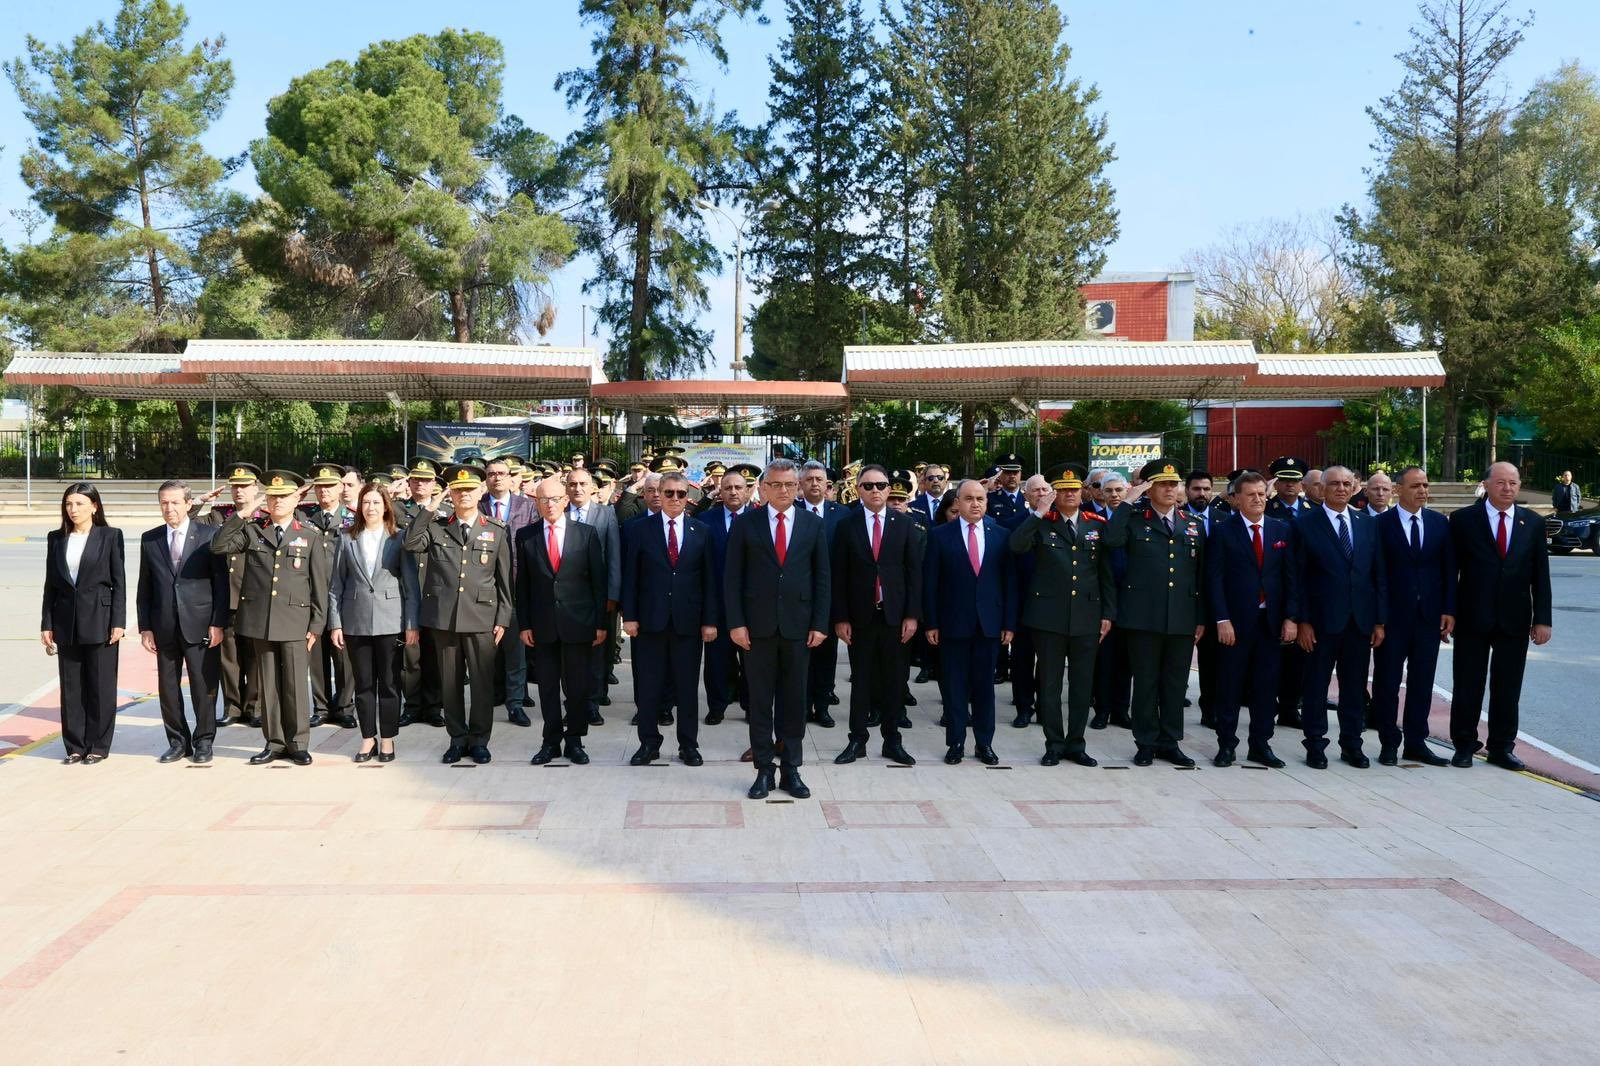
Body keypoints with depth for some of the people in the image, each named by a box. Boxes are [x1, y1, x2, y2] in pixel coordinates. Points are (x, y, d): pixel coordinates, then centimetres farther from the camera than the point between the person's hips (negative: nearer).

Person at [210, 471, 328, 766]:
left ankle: (298, 744, 9)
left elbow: (319, 584, 4)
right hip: (259, 619, 2)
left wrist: (316, 625, -1)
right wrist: (241, 515, -6)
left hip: (294, 620, -2)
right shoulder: (252, 531, 10)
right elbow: (218, 546, -3)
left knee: (295, 684, 0)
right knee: (268, 684, 8)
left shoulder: (310, 536, 5)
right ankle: (275, 742, 17)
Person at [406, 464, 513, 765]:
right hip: (443, 617, 1)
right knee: (450, 682, 8)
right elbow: (411, 543, -11)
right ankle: (457, 738, 20)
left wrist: (503, 619, 1)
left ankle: (479, 740, 15)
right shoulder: (436, 527, 8)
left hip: (482, 617, -1)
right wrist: (427, 510, -12)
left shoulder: (496, 532, 6)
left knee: (483, 682, 2)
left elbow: (504, 579, 5)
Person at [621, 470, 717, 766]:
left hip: (688, 620, 0)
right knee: (648, 685, 6)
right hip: (650, 619, 0)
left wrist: (710, 620, -1)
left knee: (688, 685, 7)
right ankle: (649, 743, 18)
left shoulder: (701, 531, 4)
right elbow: (630, 577, 2)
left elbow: (709, 579, 3)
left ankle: (688, 744, 18)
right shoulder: (642, 530, 2)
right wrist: (629, 616, -4)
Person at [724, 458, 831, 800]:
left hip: (797, 625, 1)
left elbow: (822, 578, 5)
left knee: (794, 700, 7)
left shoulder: (813, 524, 5)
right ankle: (763, 769, 14)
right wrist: (735, 623, -7)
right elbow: (732, 577, 0)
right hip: (758, 625, -1)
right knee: (760, 700, 5)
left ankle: (791, 770, 17)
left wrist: (820, 624, -1)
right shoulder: (745, 524, 2)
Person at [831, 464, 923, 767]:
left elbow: (915, 571, 1)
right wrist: (840, 618, -5)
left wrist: (912, 614, -4)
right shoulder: (846, 526, 0)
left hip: (895, 614, 1)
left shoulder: (906, 524, 2)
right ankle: (857, 740, 15)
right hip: (859, 616, 0)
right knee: (861, 680, 6)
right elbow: (838, 576, 0)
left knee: (894, 680, 8)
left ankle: (892, 741, 18)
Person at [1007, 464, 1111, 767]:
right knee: (1049, 683, 5)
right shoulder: (1041, 524, 1)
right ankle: (1054, 744, 16)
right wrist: (1038, 513, -21)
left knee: (1082, 684, 8)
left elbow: (1107, 573, 9)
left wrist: (1108, 613, 4)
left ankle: (1075, 744, 20)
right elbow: (1016, 546, -19)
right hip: (1049, 615, -2)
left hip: (1087, 617, 2)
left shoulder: (1097, 525, 7)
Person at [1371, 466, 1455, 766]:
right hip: (1393, 615, -3)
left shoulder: (1440, 523, 6)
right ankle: (1389, 742, 15)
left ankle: (1416, 742, 19)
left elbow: (1449, 569, 7)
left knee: (1422, 682, 9)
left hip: (1430, 615, 3)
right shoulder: (1381, 523, -4)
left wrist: (1448, 610, 0)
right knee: (1387, 681, 4)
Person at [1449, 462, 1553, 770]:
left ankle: (1502, 747, 20)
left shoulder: (1532, 522, 6)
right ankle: (1464, 745, 16)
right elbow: (1450, 570, -1)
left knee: (1508, 687, 8)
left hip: (1515, 620, 2)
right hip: (1473, 618, -2)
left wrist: (1542, 619, 1)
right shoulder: (1464, 519, -1)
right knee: (1467, 686, 5)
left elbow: (1540, 574, 6)